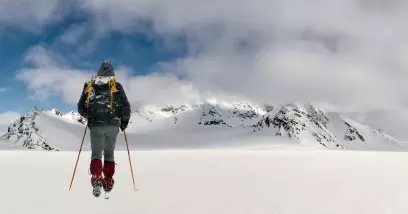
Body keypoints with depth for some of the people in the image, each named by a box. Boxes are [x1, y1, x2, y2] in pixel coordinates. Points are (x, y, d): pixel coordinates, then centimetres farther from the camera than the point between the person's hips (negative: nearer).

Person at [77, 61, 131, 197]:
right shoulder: (116, 86, 4)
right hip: (112, 125, 0)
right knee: (109, 154, 13)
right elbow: (125, 106, -3)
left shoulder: (89, 86, 10)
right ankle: (108, 182, 11)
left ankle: (96, 178, -16)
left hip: (95, 125, 0)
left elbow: (81, 108, 13)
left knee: (96, 154, 6)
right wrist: (125, 120, 14)